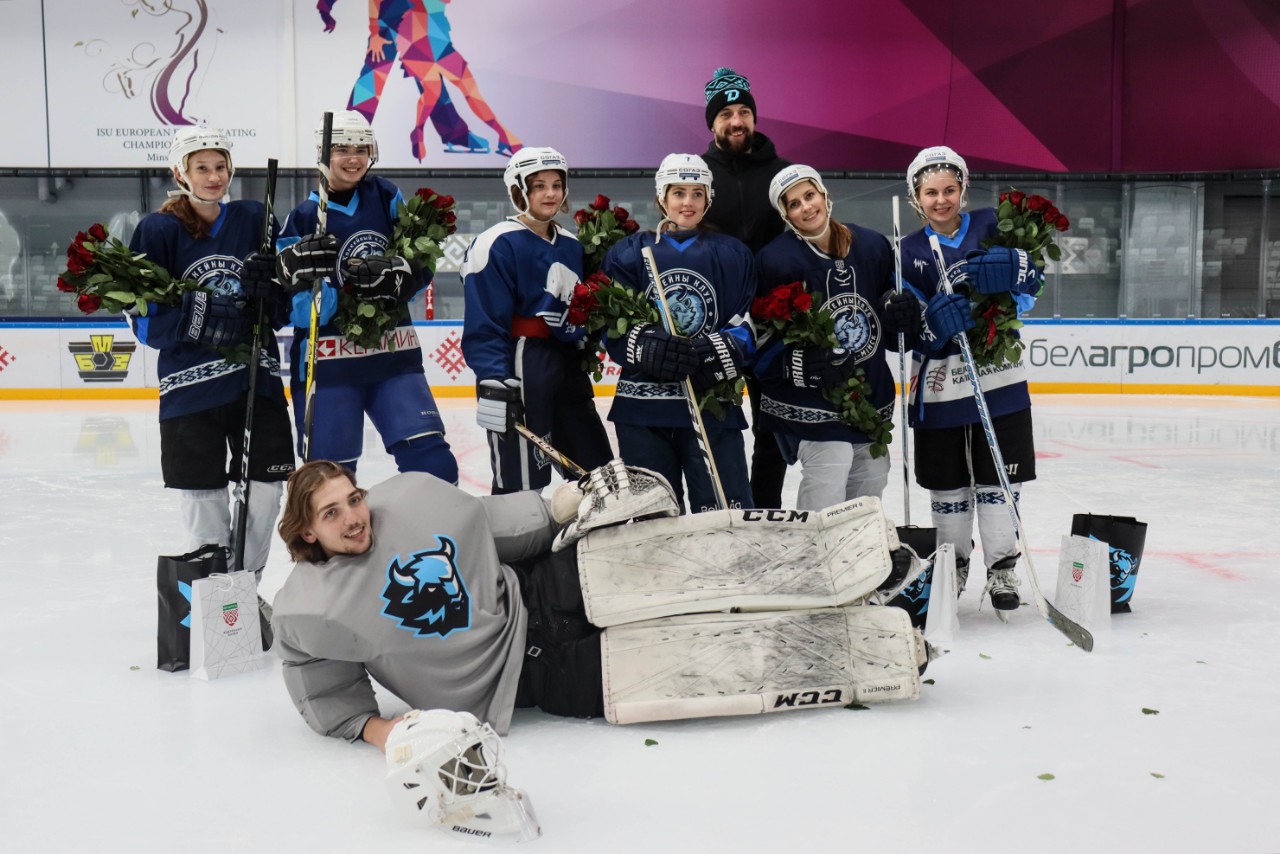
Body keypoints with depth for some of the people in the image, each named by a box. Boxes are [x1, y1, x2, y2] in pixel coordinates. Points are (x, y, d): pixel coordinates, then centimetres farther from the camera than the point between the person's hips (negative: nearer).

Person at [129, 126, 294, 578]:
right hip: (191, 384, -2)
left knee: (266, 488, 5)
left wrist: (270, 291, -14)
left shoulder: (255, 219, 6)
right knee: (203, 495, 3)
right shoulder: (158, 230, -2)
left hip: (257, 377, 3)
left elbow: (283, 309, 8)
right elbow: (145, 321, -5)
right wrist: (200, 313, -21)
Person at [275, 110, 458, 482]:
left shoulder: (386, 197, 5)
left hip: (393, 354, 2)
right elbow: (305, 313, -7)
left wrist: (395, 274, -18)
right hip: (329, 363, -2)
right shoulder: (303, 219, -2)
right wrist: (309, 278, -28)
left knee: (433, 463, -5)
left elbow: (422, 266, 3)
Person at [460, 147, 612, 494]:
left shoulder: (571, 246, 15)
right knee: (521, 484, -7)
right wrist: (493, 385, -22)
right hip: (522, 373, -8)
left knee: (598, 472, 15)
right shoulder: (498, 244, -11)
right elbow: (483, 326, -16)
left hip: (569, 367, 8)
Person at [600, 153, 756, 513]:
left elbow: (748, 328, 5)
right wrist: (649, 347, -19)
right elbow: (613, 331, 1)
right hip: (643, 403, 1)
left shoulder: (733, 255, 10)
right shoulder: (629, 253, 8)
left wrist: (723, 351, -16)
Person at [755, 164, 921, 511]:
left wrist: (901, 309, -9)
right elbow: (762, 345, -13)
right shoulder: (776, 260, -14)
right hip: (811, 402, -6)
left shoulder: (872, 246, -1)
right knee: (825, 495, -13)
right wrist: (806, 366, -27)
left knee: (872, 477, 19)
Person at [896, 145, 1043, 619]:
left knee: (997, 480, 2)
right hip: (939, 386, 0)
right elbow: (913, 333, -3)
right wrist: (935, 322, -25)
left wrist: (1003, 270, -26)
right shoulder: (907, 253, 3)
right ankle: (953, 565, 26)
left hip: (999, 376, 0)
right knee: (948, 484, 8)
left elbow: (1030, 285, -6)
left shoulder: (990, 225, 4)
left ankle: (1001, 571, 13)